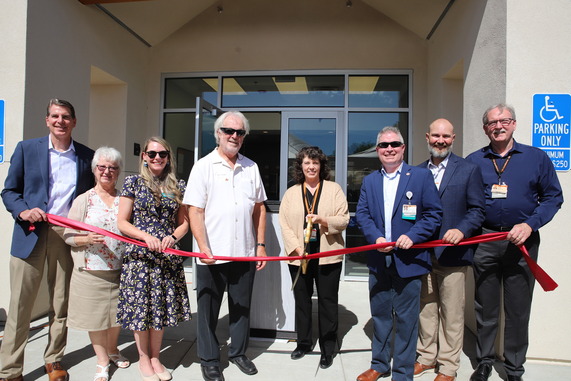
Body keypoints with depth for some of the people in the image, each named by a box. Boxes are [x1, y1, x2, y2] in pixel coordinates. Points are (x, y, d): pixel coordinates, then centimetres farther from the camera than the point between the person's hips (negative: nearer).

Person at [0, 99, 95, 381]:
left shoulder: (87, 156, 7)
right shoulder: (26, 148, 4)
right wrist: (23, 211, -14)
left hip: (68, 238, 1)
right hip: (31, 235, -1)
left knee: (62, 304, 11)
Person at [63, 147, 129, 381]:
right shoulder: (83, 200, 1)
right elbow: (68, 235, 0)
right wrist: (87, 239, -18)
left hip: (119, 269, 2)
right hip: (91, 271, -1)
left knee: (117, 313, 13)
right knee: (96, 316, 7)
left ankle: (112, 350, 40)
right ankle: (102, 362, 27)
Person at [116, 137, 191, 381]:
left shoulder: (177, 186, 7)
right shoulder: (134, 182, 0)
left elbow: (184, 222, 10)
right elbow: (122, 222, -2)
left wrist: (173, 236, -10)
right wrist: (146, 237, -16)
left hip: (168, 256, 2)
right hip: (139, 254, -2)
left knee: (161, 306, 10)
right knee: (140, 306, 5)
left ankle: (155, 358, 28)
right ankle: (144, 359, 25)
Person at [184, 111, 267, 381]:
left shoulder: (251, 167, 8)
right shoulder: (204, 166, -3)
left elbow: (259, 208, 11)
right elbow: (195, 211, -8)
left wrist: (261, 244, 6)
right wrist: (204, 248, -17)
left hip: (244, 253, 4)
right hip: (212, 255, -3)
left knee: (242, 307, 16)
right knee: (209, 310, 10)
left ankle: (238, 352, 36)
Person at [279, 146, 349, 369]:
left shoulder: (334, 189, 2)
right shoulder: (291, 193, 7)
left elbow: (343, 220, -3)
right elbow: (284, 223, 1)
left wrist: (322, 220, -21)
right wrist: (296, 247, -12)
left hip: (328, 256, -2)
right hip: (298, 256, 2)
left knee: (328, 303, 6)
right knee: (302, 301, 14)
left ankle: (327, 350, 21)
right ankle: (303, 343, 32)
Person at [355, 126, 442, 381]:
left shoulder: (422, 176, -1)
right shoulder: (369, 181, 11)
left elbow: (434, 213, -5)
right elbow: (361, 214, 5)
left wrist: (412, 236, -17)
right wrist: (375, 237, -11)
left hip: (408, 260, -3)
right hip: (379, 261, 4)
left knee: (406, 319, 6)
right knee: (379, 315, 16)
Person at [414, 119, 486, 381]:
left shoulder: (469, 170, -1)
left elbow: (477, 210, -4)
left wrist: (461, 230, -21)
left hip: (452, 252, -3)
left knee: (452, 313, 7)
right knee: (425, 309, 15)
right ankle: (427, 357, 33)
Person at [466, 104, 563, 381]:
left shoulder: (536, 157, 3)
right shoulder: (473, 161, 5)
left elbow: (553, 197, 2)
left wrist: (530, 224, -11)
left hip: (522, 242, 0)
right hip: (484, 241, 1)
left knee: (518, 310, 8)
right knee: (485, 307, 12)